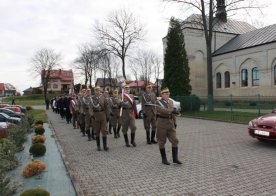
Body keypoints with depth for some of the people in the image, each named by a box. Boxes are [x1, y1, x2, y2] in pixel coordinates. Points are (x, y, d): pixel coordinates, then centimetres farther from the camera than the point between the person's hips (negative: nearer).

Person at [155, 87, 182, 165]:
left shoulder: (170, 102, 12)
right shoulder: (158, 103, -6)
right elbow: (161, 110, -25)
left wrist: (175, 123, 15)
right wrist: (171, 111, -35)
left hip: (170, 124, 5)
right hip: (161, 123, -5)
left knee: (175, 141, -1)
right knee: (162, 142, 4)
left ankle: (175, 158, 8)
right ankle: (164, 159, 16)